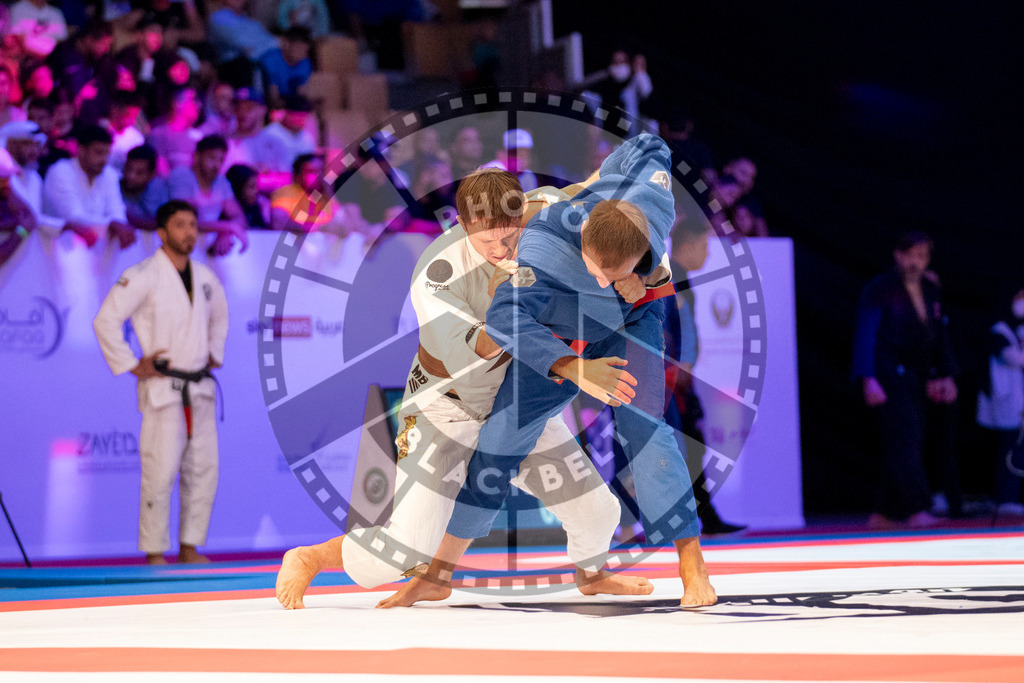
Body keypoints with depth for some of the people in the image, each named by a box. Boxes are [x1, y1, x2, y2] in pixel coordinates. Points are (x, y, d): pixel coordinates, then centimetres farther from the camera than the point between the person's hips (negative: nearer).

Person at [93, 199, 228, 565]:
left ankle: (190, 546, 16)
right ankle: (155, 553, -3)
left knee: (203, 469, 7)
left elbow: (219, 317, 31)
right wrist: (132, 366, -13)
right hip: (163, 389, -7)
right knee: (160, 472, -9)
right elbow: (105, 321, -14)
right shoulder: (143, 277, -10)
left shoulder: (205, 277, 11)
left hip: (200, 389, 7)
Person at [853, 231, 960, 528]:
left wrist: (947, 375, 10)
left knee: (904, 447, 5)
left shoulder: (931, 291, 13)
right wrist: (869, 379, -19)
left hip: (918, 379, 7)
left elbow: (941, 336, 19)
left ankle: (883, 514, 12)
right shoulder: (879, 290, -6)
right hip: (889, 378, -7)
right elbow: (866, 336, -10)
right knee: (904, 441, -14)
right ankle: (917, 511, -18)